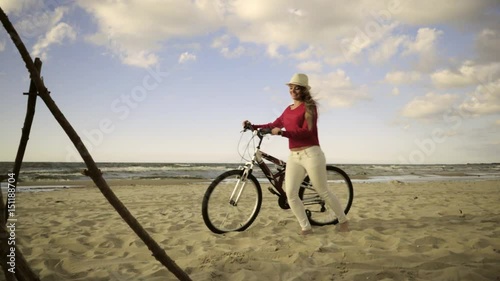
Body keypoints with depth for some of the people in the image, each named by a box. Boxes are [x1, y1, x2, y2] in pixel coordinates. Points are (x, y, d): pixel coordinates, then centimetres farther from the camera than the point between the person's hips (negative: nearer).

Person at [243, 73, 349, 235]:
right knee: (290, 194, -5)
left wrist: (281, 132, -21)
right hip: (294, 156, 6)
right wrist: (253, 126, 5)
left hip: (311, 154, -6)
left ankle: (343, 221, 24)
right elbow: (274, 125, 17)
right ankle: (306, 227, 7)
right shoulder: (288, 109, 15)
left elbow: (306, 132, -16)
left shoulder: (309, 107, -5)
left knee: (323, 192, 3)